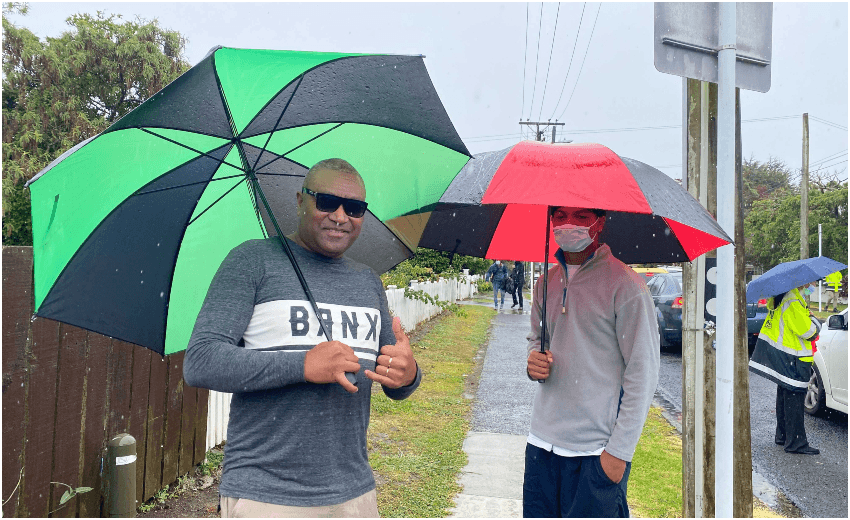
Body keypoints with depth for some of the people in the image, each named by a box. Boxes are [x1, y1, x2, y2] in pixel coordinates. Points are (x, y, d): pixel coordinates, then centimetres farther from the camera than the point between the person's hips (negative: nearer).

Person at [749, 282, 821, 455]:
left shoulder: (781, 297, 8)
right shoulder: (793, 302, -21)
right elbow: (807, 331, -22)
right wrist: (813, 320, -1)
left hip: (780, 356, 10)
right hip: (792, 361, -10)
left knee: (784, 398, 18)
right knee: (794, 400, -4)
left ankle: (782, 436, 29)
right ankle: (796, 443, 1)